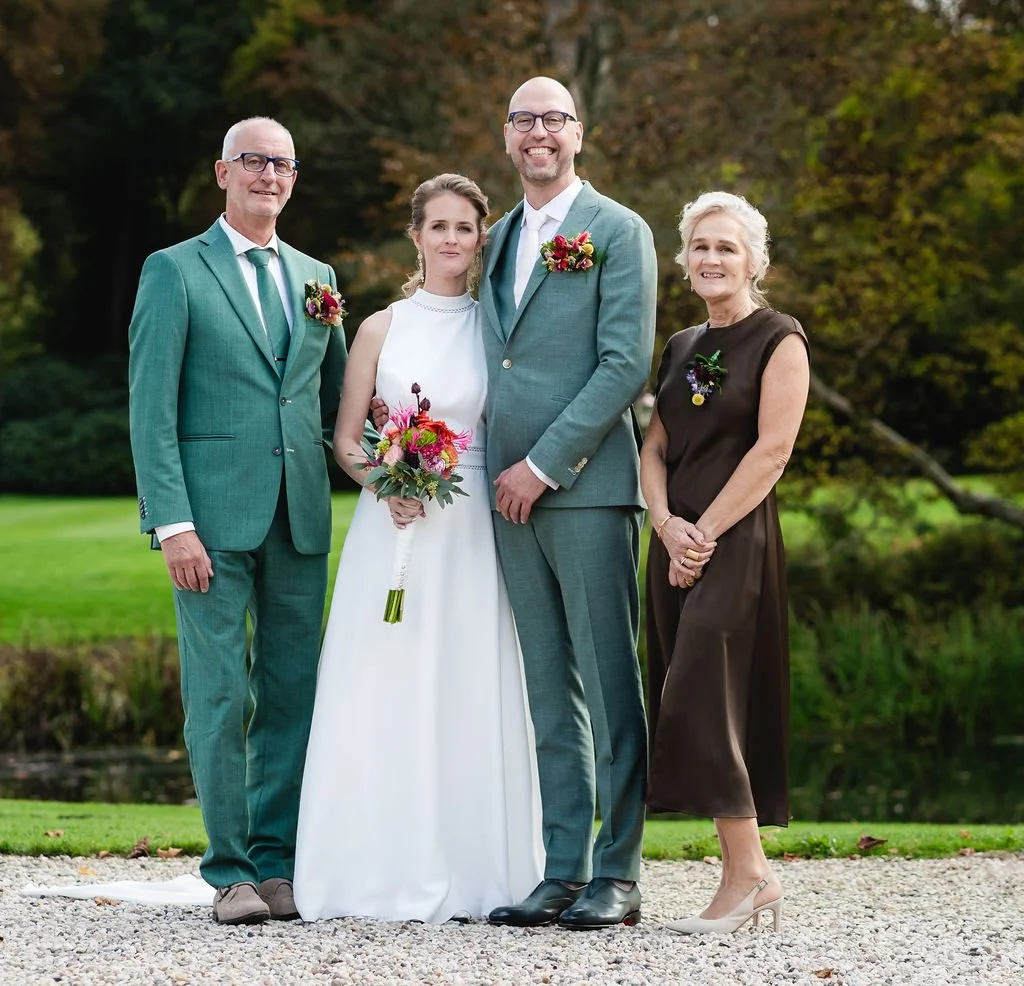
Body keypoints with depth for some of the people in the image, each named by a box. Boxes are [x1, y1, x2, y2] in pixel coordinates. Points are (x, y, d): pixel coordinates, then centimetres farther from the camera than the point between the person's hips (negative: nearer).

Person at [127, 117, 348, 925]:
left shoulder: (316, 278, 17)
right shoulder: (174, 272, 1)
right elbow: (151, 408, -4)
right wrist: (173, 523, -13)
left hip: (300, 520, 5)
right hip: (215, 516, -5)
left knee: (293, 694, 6)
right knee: (220, 698, -3)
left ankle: (279, 861, 14)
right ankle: (231, 873, 4)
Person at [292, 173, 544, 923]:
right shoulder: (382, 329, 8)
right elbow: (346, 439, 7)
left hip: (473, 530, 0)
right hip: (392, 527, 0)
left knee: (471, 694, -2)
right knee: (384, 692, -4)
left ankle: (472, 875, 4)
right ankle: (386, 872, 2)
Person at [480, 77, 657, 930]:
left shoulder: (618, 232, -2)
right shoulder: (500, 240, 19)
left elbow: (627, 363, -10)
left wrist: (544, 464, -12)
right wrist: (499, 473, 7)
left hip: (588, 484, -7)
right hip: (513, 493, 7)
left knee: (609, 684, -5)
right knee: (551, 694, 7)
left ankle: (618, 875, -3)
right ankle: (564, 873, 10)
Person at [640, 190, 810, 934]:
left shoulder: (779, 341, -3)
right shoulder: (682, 348, 17)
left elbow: (772, 450, -12)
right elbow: (655, 447, 12)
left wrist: (706, 532, -15)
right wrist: (667, 525, -6)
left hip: (736, 540, -7)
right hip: (677, 540, 7)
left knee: (701, 696, -14)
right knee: (689, 700, 5)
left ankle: (743, 874, -6)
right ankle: (757, 880, 10)